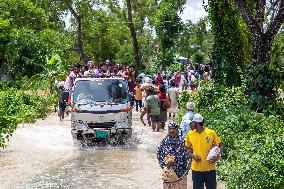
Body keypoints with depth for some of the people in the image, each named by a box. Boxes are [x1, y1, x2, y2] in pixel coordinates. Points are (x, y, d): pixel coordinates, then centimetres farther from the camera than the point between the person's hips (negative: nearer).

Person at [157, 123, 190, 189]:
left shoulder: (181, 142, -5)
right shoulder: (164, 141, -1)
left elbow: (187, 156, -1)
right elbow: (159, 154, 4)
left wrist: (185, 169, -5)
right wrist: (164, 166, -4)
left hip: (180, 172, -1)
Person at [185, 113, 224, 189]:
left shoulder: (211, 133, -8)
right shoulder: (190, 134, 0)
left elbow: (220, 146, 2)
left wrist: (217, 156, -15)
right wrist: (192, 156, -8)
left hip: (210, 168, -2)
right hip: (196, 169, 2)